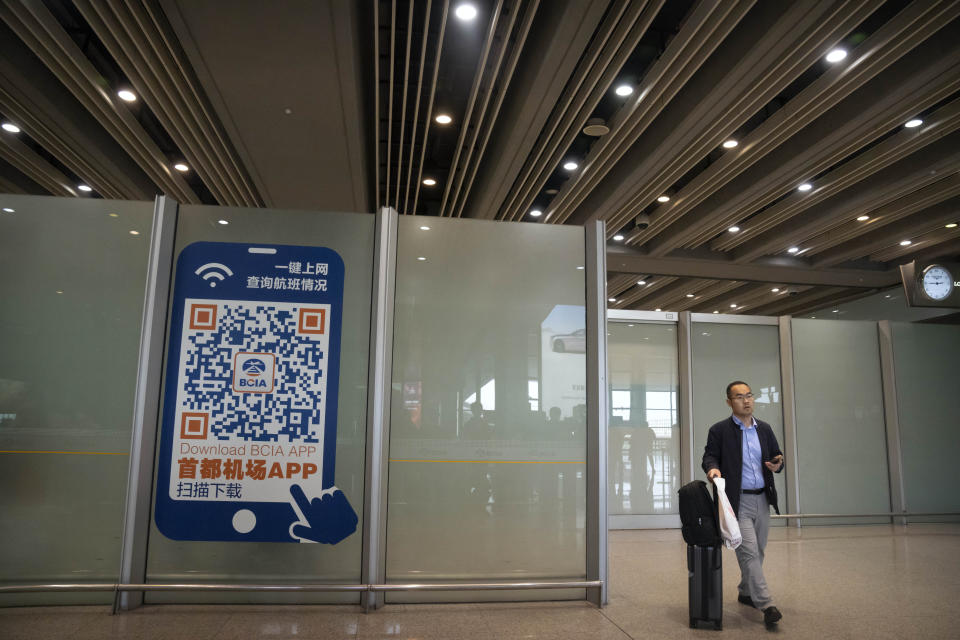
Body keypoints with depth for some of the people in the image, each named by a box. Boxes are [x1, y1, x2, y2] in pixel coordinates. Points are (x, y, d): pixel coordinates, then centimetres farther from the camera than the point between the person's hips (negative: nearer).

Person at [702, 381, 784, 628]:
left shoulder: (764, 429, 11)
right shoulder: (719, 430, -4)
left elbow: (777, 456, 16)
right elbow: (709, 456, -4)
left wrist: (777, 464, -6)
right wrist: (712, 468, -26)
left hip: (762, 499, 6)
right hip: (737, 501, -6)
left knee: (757, 551, 16)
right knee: (748, 551, -11)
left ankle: (746, 593, 33)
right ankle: (766, 604, -7)